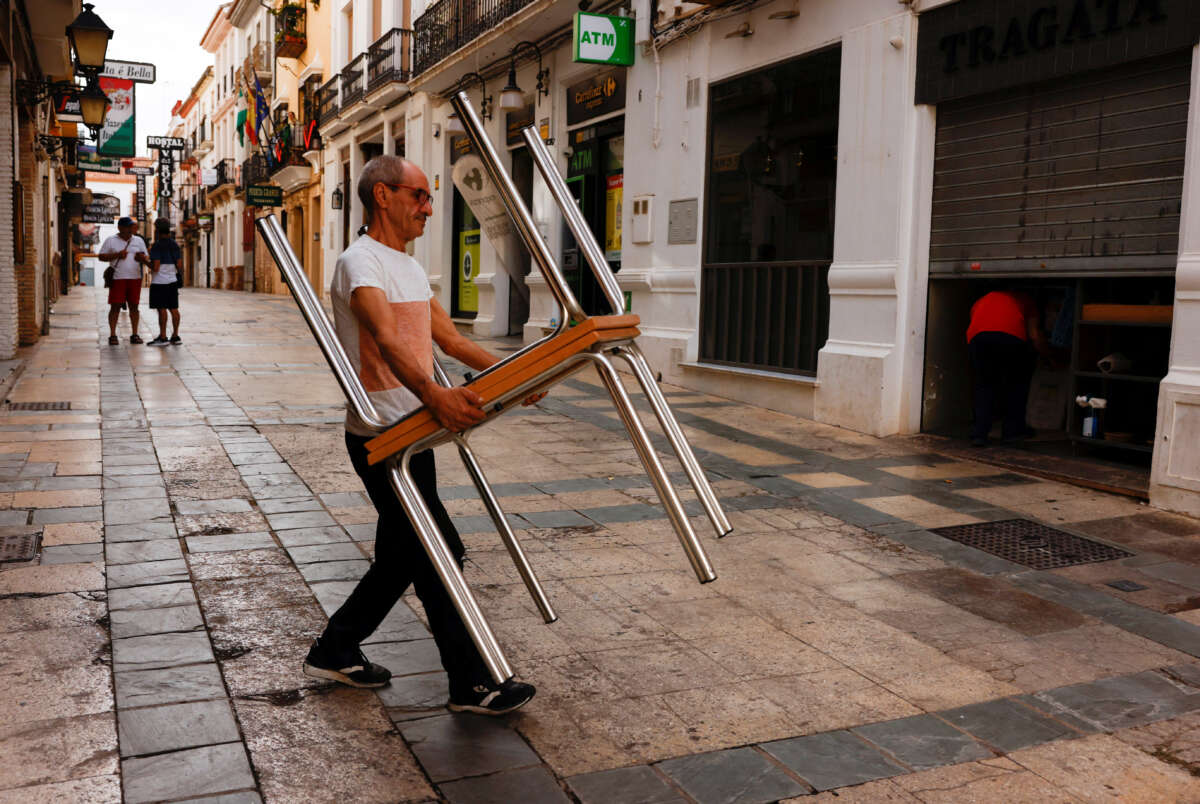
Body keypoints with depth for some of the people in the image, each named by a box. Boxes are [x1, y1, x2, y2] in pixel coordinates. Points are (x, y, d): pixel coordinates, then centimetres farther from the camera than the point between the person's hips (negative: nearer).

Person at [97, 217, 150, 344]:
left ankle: (134, 335, 9)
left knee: (134, 306, 5)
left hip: (135, 278, 3)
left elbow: (147, 257, 14)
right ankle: (112, 335, -2)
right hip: (117, 278, -3)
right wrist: (117, 255, -12)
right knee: (115, 306, -5)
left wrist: (143, 258, -11)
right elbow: (101, 256, 2)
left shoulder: (139, 240, 13)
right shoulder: (111, 241, 4)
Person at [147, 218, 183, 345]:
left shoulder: (156, 246, -11)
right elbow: (179, 266, 5)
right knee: (174, 309, 8)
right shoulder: (175, 245, 8)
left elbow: (155, 267, -17)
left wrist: (148, 263, 2)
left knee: (162, 309, -5)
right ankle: (175, 336, 11)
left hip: (159, 282, -7)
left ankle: (163, 337, -4)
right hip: (173, 281, 7)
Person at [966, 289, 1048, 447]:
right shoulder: (1024, 298, 33)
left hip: (977, 336, 2)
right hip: (1011, 336, -2)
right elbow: (1034, 334, 26)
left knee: (984, 384, 19)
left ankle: (979, 434, 8)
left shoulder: (980, 301, 39)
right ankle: (1013, 429, 23)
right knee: (1017, 381, 22)